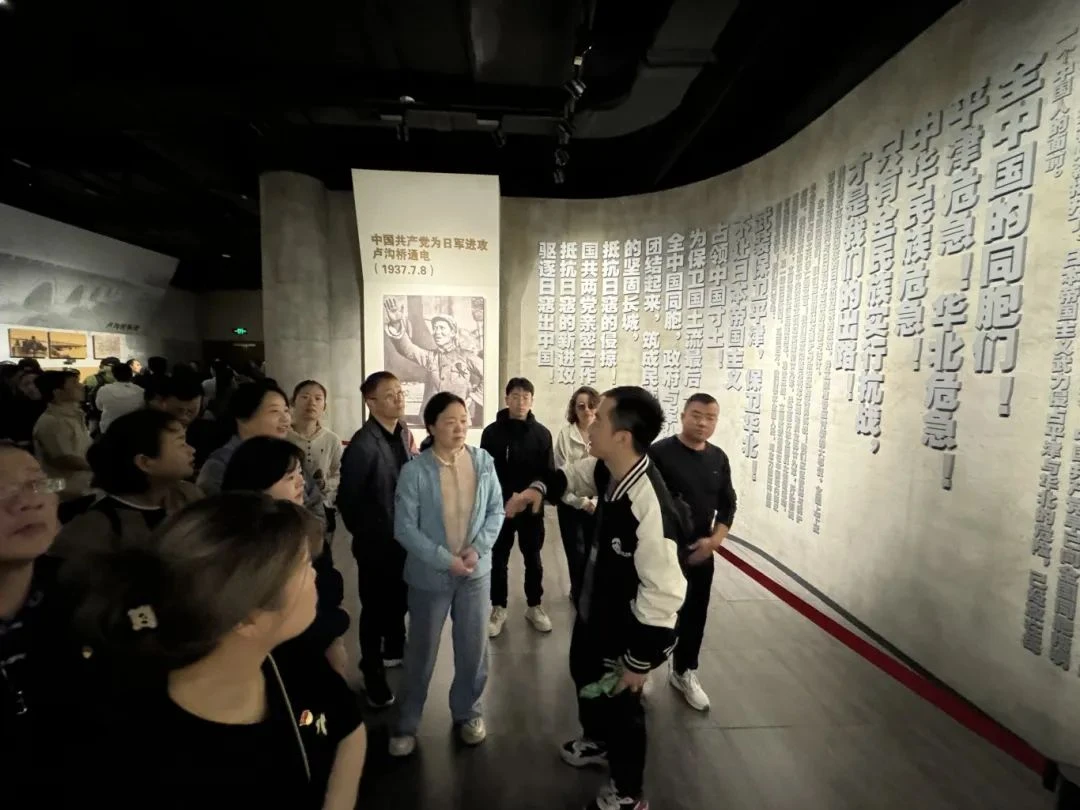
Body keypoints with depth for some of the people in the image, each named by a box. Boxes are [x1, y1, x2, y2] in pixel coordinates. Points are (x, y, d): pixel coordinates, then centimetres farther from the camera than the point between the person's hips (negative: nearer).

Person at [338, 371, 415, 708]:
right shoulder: (363, 445, -22)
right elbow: (347, 499, -17)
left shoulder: (404, 434, 0)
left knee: (400, 600, 23)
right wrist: (364, 534, -6)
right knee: (375, 607, 12)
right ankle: (373, 675, 34)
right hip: (376, 542, -6)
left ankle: (394, 649, 47)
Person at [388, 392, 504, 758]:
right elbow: (404, 528, -14)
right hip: (430, 574, -2)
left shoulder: (484, 462, -8)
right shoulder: (414, 471, -16)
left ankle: (468, 711, 43)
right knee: (421, 650, 16)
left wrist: (478, 548, -14)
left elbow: (496, 511, -1)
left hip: (476, 571, 3)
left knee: (473, 646, 17)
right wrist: (445, 559, -18)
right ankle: (407, 723, 40)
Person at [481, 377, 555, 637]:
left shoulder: (542, 433, -3)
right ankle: (498, 609, 31)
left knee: (533, 559, 15)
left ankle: (535, 607, 34)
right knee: (499, 559, 13)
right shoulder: (492, 432, -6)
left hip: (531, 507, 1)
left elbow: (548, 473, -3)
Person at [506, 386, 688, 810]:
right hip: (593, 612, 9)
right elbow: (576, 474, 11)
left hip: (623, 632, -8)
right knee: (583, 674, 33)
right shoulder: (608, 470, -13)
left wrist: (640, 660, -21)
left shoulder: (650, 508, -40)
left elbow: (664, 594, -34)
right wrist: (540, 489, -7)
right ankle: (596, 741, 66)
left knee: (620, 707, 18)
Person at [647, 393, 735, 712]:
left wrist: (714, 540, -4)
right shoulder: (659, 453, -17)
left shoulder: (719, 459, 3)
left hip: (701, 554, 5)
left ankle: (684, 673, 40)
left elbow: (728, 505, 10)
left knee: (694, 615, 17)